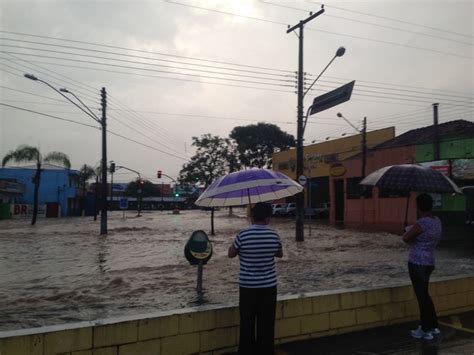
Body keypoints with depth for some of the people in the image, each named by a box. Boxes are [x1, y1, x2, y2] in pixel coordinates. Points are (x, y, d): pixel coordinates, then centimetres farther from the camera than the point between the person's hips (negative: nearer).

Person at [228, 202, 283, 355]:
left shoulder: (242, 235, -14)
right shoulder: (274, 235, -8)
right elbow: (280, 254, 10)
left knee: (247, 322, 11)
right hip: (268, 286, 1)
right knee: (266, 323, 12)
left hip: (247, 286, -1)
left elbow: (231, 254, 1)